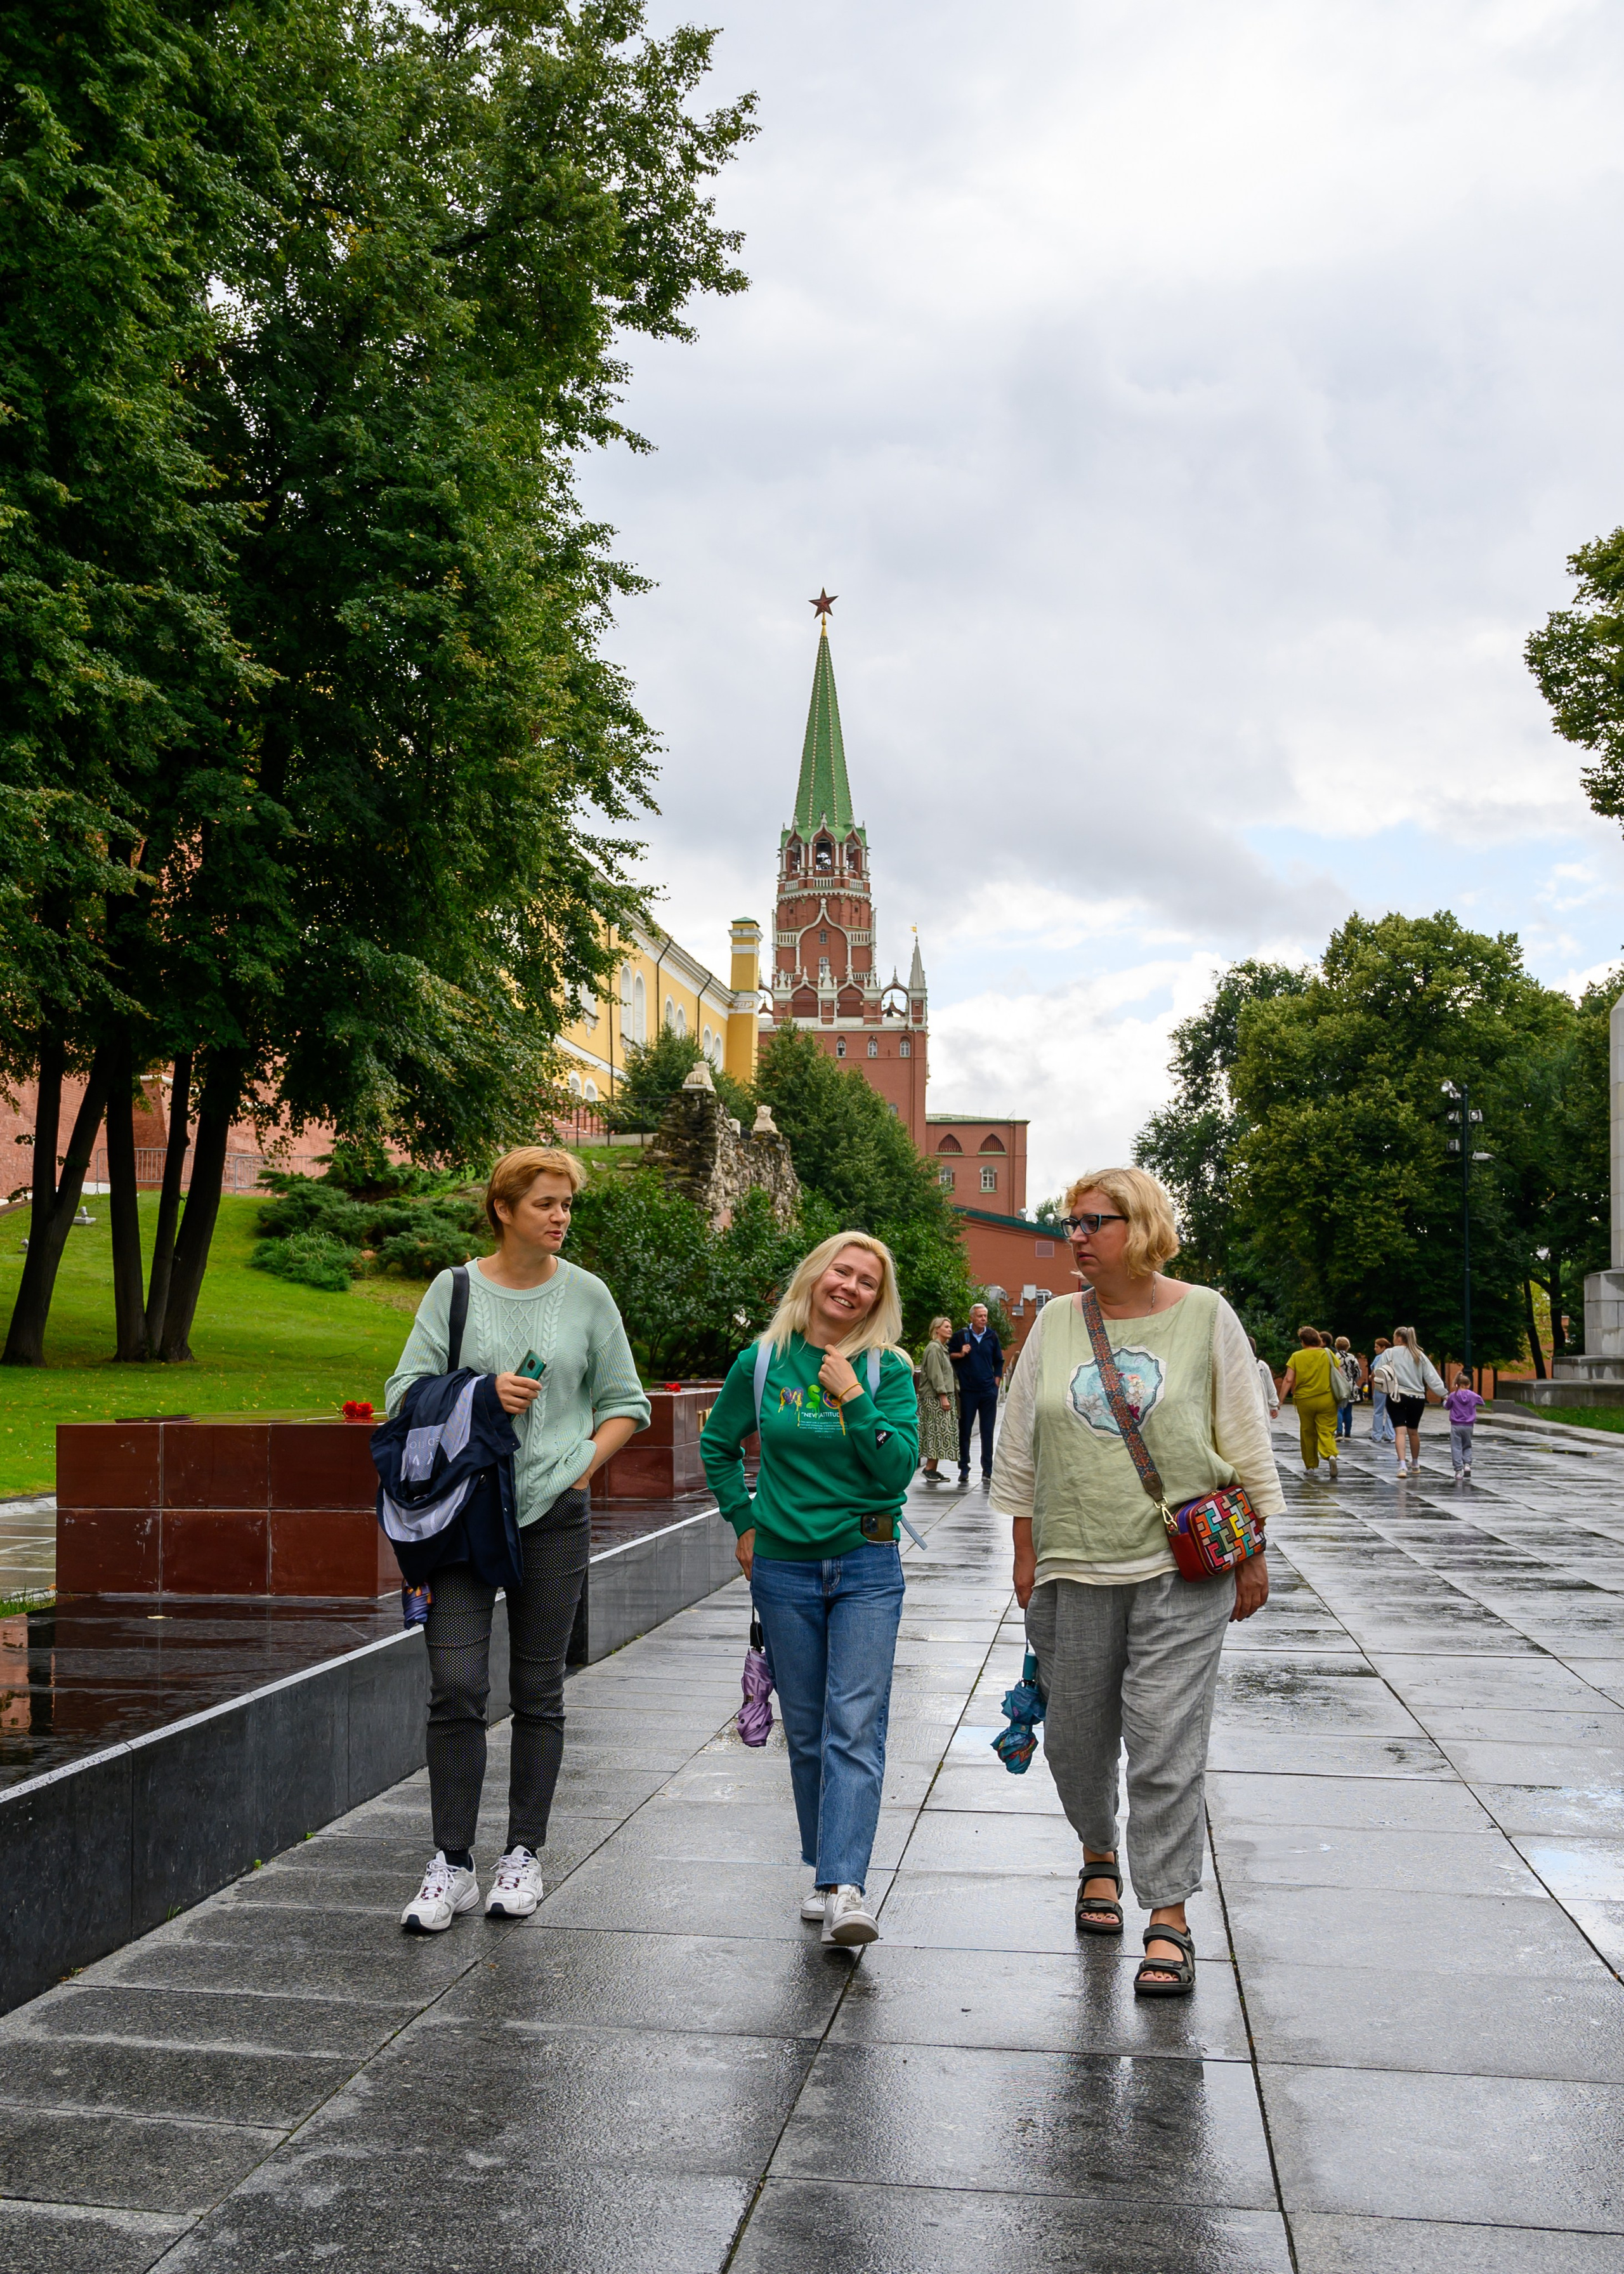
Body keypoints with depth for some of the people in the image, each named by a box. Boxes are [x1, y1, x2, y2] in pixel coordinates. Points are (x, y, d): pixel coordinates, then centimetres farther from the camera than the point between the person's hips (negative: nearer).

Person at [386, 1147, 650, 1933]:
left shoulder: (587, 1296, 5)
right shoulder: (455, 1289, 2)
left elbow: (625, 1401, 10)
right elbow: (405, 1393, 1)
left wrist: (587, 1460, -4)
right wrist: (480, 1394, -13)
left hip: (554, 1513, 1)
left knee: (538, 1691, 8)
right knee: (455, 1685, -6)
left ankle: (524, 1856, 20)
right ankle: (452, 1865, 6)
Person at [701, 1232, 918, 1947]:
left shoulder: (889, 1370, -2)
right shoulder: (762, 1362, 1)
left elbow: (899, 1469, -10)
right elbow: (718, 1446, 15)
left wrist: (854, 1398, -16)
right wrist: (744, 1522, 11)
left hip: (867, 1566, -2)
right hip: (784, 1569, 2)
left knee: (856, 1727, -10)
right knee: (806, 1730, 10)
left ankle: (845, 1889, -14)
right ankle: (823, 1869, 24)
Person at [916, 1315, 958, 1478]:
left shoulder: (944, 1348, 20)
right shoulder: (934, 1348, -9)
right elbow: (935, 1374, -16)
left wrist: (954, 1394, 15)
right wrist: (943, 1396, -20)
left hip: (946, 1396, 9)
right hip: (935, 1397, -9)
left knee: (939, 1433, 7)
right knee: (938, 1431, -11)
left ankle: (933, 1468, 9)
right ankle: (929, 1467, -7)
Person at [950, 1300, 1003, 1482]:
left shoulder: (992, 1337, 7)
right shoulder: (961, 1335, 0)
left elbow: (999, 1361, 16)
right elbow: (949, 1355, 9)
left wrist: (996, 1383, 7)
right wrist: (960, 1354, -11)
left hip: (989, 1391, 2)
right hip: (968, 1390, -2)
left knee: (988, 1431, 3)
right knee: (965, 1430, 2)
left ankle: (987, 1470, 9)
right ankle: (964, 1469, 10)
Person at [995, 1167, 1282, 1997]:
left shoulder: (1204, 1316, -2)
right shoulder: (1056, 1323, 5)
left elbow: (1246, 1446, 3)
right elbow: (1020, 1450, 11)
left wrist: (1253, 1557, 2)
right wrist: (1026, 1554, 9)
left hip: (1182, 1566, -3)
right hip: (1073, 1570, 3)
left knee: (1166, 1743, -5)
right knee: (1076, 1735, 11)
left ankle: (1169, 1918, 6)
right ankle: (1099, 1855, 38)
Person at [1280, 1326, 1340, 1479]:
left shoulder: (1296, 1357, -2)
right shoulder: (1328, 1353, 1)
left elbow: (1288, 1380, -7)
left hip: (1305, 1400, 0)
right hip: (1327, 1399, 0)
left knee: (1308, 1434, 13)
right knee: (1326, 1431, 1)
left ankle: (1311, 1466, 21)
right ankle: (1331, 1455, -27)